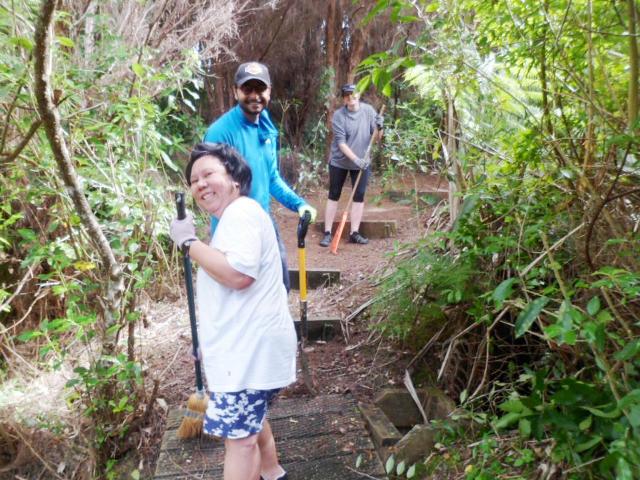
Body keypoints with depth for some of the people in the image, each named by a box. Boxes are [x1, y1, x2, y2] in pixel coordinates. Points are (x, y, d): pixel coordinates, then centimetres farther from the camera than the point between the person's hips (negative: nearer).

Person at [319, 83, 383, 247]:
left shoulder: (368, 110, -5)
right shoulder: (338, 115, -13)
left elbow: (376, 136, -3)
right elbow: (340, 142, -20)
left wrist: (379, 127, -25)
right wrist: (355, 159, -30)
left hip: (362, 162, 3)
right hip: (339, 161, -2)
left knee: (359, 196, 3)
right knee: (333, 195, 3)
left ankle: (354, 233, 12)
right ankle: (327, 233, 10)